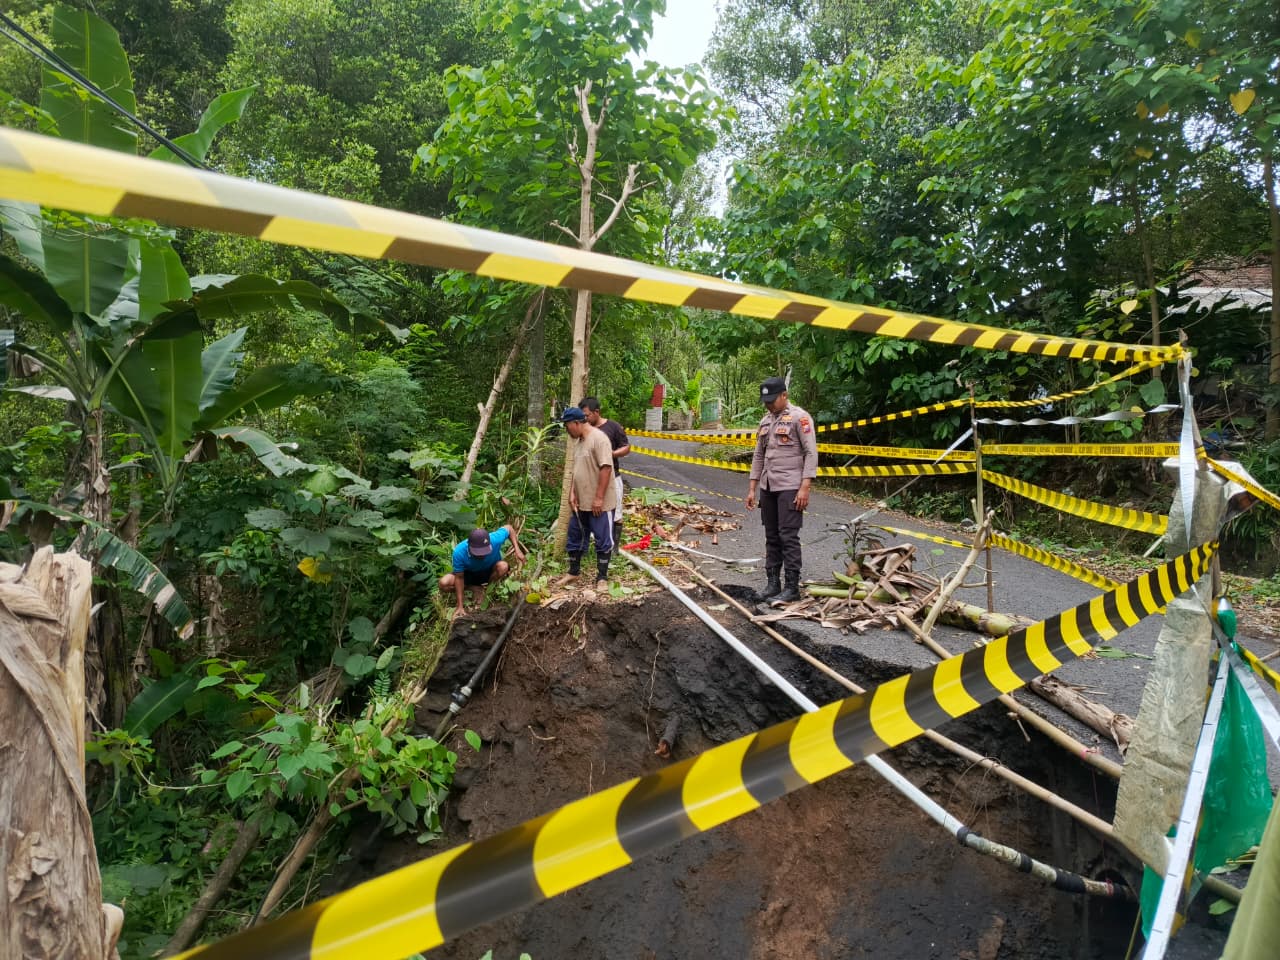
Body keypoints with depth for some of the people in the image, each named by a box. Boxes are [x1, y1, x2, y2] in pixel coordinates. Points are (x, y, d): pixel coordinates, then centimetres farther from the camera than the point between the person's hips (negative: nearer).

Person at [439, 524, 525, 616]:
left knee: (503, 566, -33)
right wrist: (460, 606, -24)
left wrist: (517, 550, -24)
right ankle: (474, 588, -1)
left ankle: (482, 588, -5)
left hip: (490, 572, 1)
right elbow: (459, 578, -24)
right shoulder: (459, 552, -34)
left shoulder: (495, 539, -34)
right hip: (469, 574, -1)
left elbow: (508, 528, -13)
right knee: (444, 583, -26)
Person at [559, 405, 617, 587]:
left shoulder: (598, 438, -17)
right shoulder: (578, 441, 12)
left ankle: (602, 577, 13)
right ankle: (573, 572, 31)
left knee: (603, 540, 3)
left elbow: (605, 468, -22)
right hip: (581, 502, 9)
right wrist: (572, 493, 7)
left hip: (599, 503, -9)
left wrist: (599, 498, -23)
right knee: (575, 536, 17)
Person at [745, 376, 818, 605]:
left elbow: (811, 453, -12)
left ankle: (792, 587, -1)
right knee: (772, 537, 10)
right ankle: (773, 584, 17)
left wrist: (804, 487, -18)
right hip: (768, 487, 7)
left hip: (790, 487, -7)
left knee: (788, 537, -7)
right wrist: (752, 488, 13)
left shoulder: (799, 418, -7)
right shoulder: (765, 421, 15)